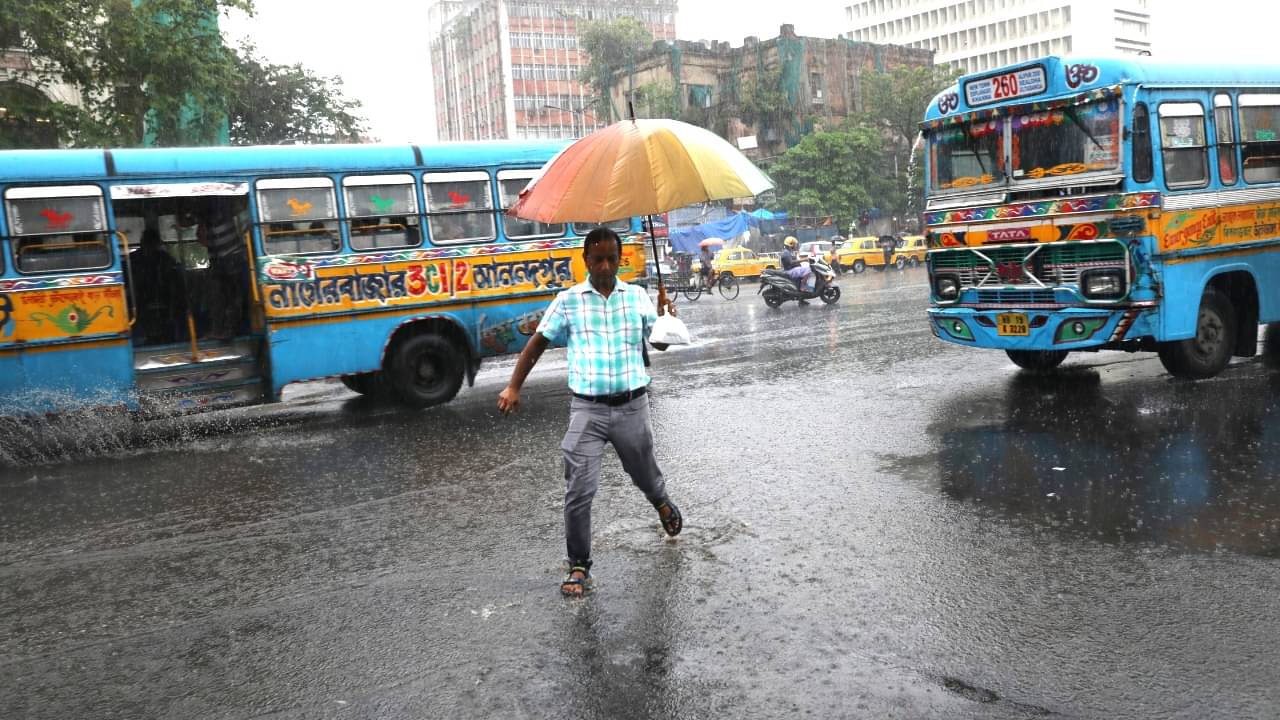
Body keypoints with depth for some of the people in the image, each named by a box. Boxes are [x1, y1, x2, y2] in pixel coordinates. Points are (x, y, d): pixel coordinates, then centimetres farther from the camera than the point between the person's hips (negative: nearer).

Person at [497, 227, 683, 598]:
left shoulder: (637, 296, 4)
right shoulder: (568, 301, 0)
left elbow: (660, 343, 6)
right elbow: (538, 343, 4)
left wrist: (666, 320, -12)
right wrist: (513, 387, -2)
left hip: (631, 405, 1)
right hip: (587, 409, -1)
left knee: (644, 474, 20)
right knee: (578, 491, -6)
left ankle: (662, 504, 56)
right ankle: (579, 566, 11)